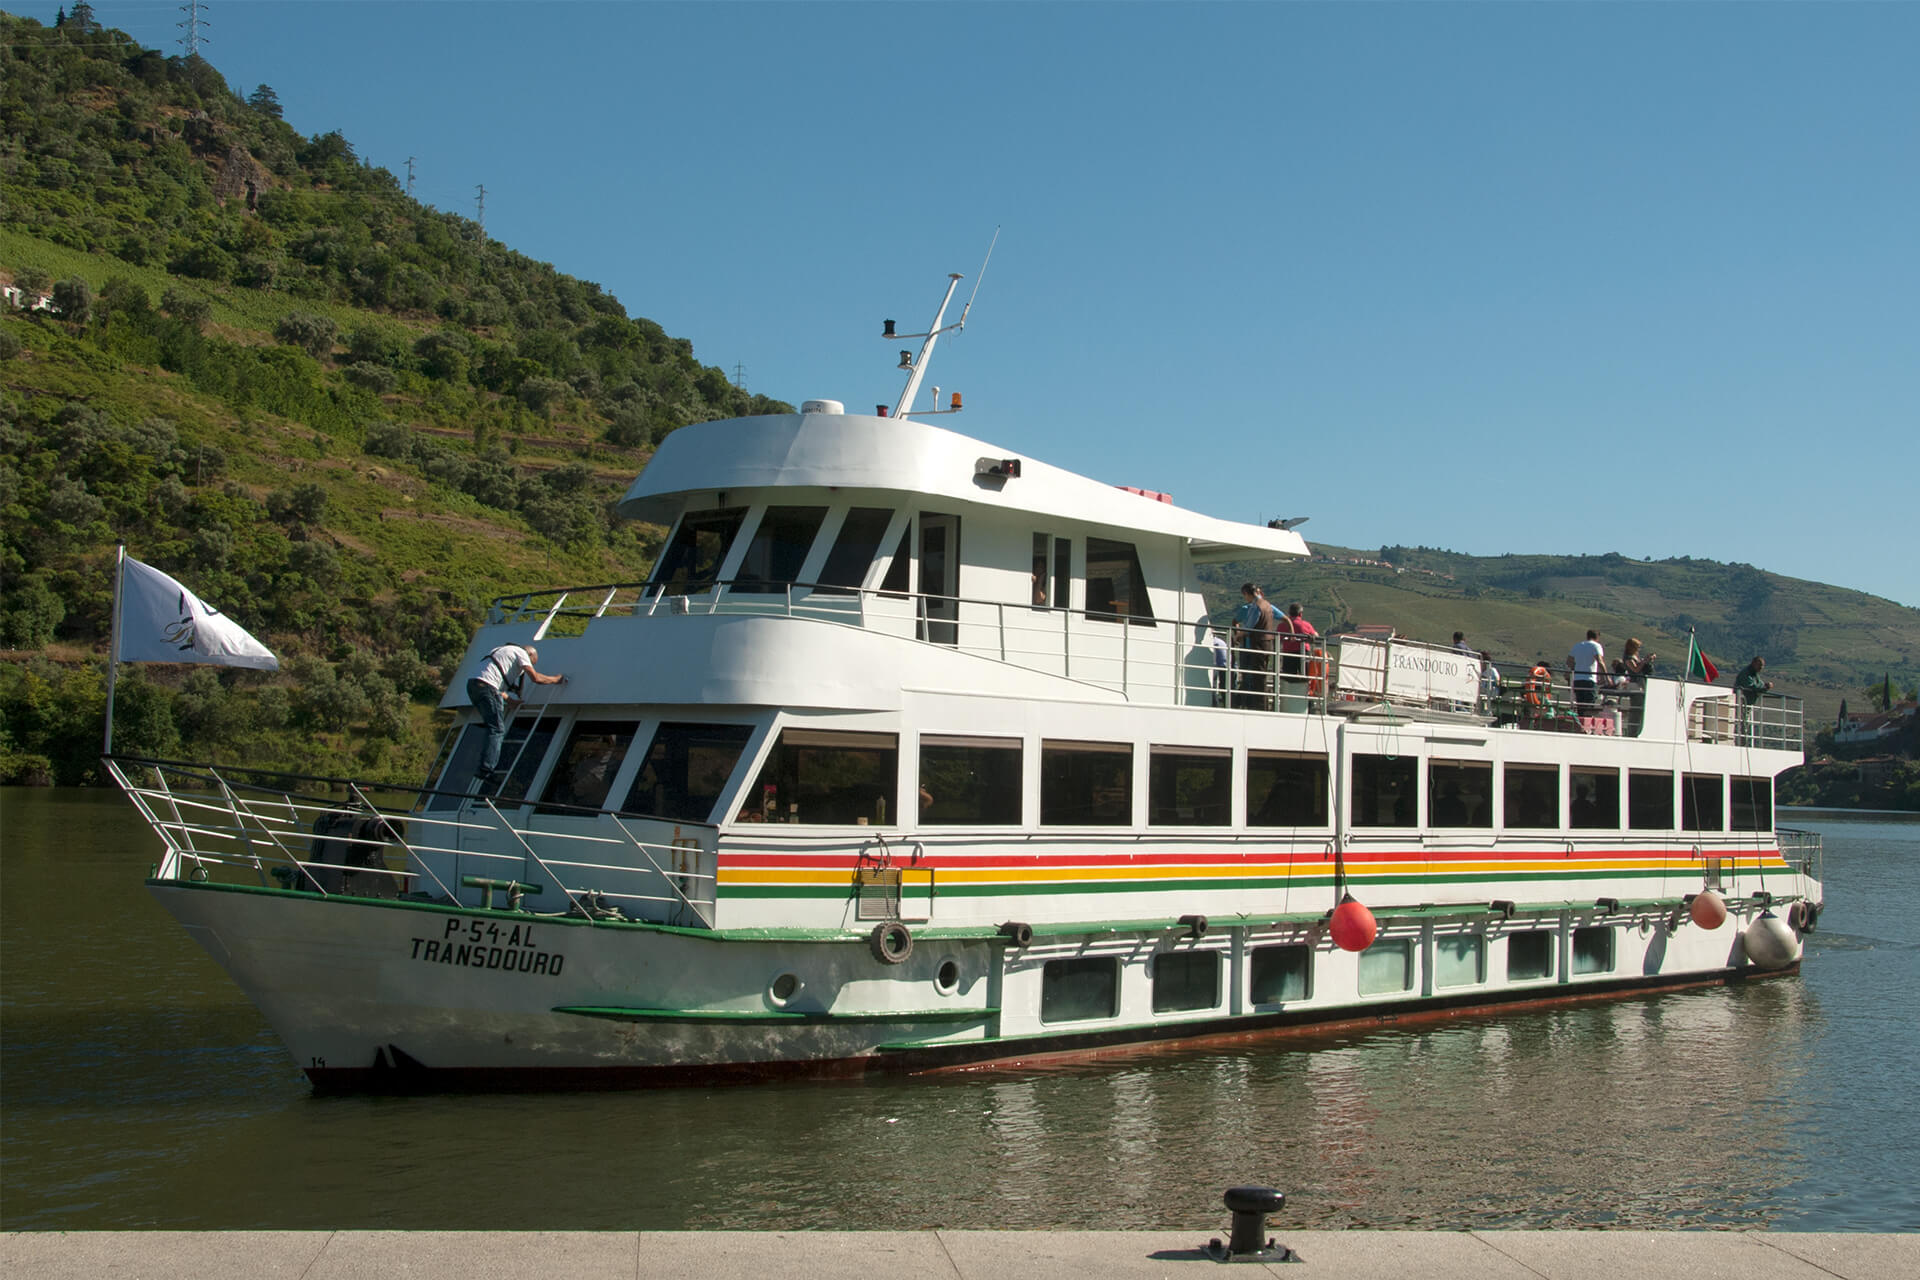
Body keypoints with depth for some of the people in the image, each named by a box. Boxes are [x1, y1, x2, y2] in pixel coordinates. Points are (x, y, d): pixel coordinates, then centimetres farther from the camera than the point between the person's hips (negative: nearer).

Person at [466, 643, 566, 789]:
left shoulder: (508, 651, 33)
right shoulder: (521, 653, 5)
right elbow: (536, 678, -4)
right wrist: (557, 679, 10)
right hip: (486, 686, -10)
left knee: (495, 728, 16)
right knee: (497, 730, -11)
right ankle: (486, 769, -21)